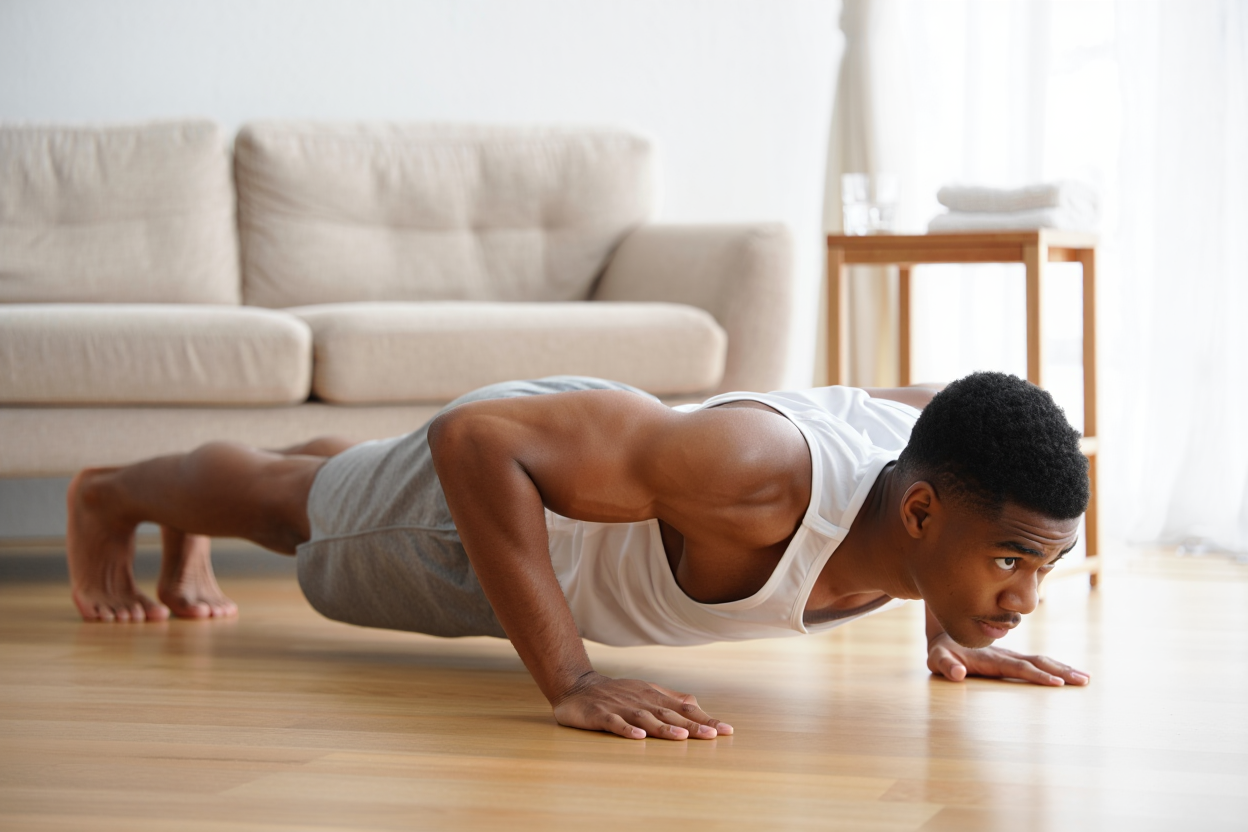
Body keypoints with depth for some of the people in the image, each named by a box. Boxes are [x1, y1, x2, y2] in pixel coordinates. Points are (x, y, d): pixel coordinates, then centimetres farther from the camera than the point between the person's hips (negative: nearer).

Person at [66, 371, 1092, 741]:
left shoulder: (940, 452, -30)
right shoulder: (755, 474, -51)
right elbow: (479, 440, -47)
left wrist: (950, 629, -8)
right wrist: (569, 682, -48)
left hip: (608, 451, 7)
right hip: (491, 478, -7)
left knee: (349, 480, 36)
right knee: (284, 503, 26)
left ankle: (190, 551, 68)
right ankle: (109, 493, 58)